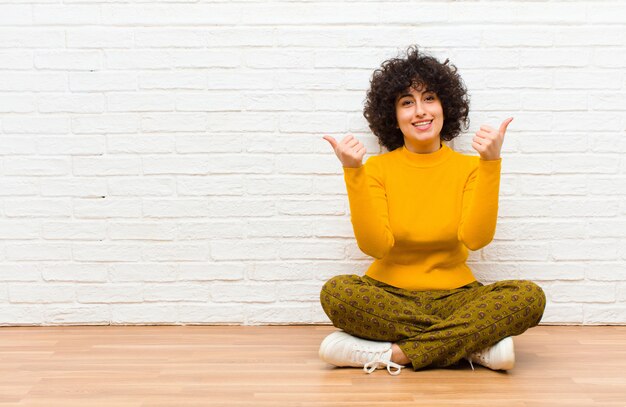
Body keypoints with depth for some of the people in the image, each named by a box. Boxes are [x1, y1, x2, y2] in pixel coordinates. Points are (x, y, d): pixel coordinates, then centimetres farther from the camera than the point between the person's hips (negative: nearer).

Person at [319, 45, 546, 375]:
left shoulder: (469, 167, 4)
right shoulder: (377, 168, 2)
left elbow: (476, 237, -14)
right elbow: (375, 245, -13)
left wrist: (490, 163, -20)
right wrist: (353, 173, -20)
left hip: (453, 296, 1)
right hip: (388, 296, 0)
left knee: (530, 296, -25)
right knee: (336, 292, -33)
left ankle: (396, 353, -26)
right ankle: (477, 345, -24)